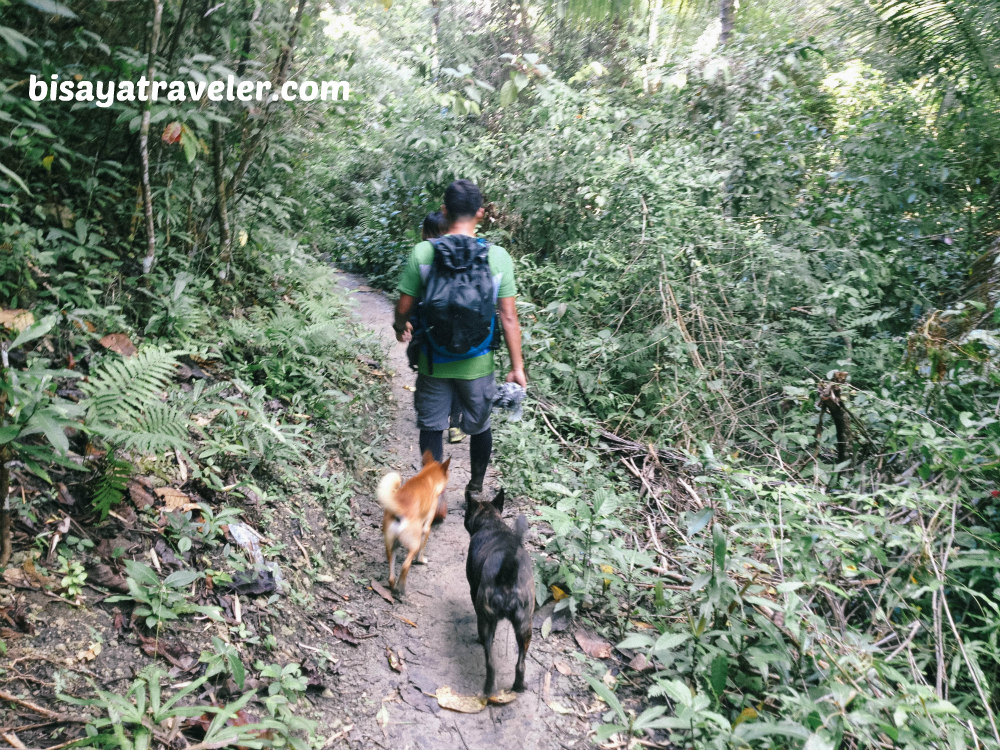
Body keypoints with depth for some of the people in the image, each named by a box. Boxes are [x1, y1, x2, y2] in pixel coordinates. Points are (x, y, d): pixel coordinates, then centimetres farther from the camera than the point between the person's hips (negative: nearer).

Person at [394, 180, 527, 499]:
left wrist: (401, 328, 18)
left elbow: (404, 309, -6)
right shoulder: (498, 256, -10)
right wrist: (517, 367, 0)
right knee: (480, 426, 21)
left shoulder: (422, 253, -11)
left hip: (433, 362, -1)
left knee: (431, 427, 14)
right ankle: (476, 488, 38)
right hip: (478, 364, 1)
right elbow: (508, 318, -9)